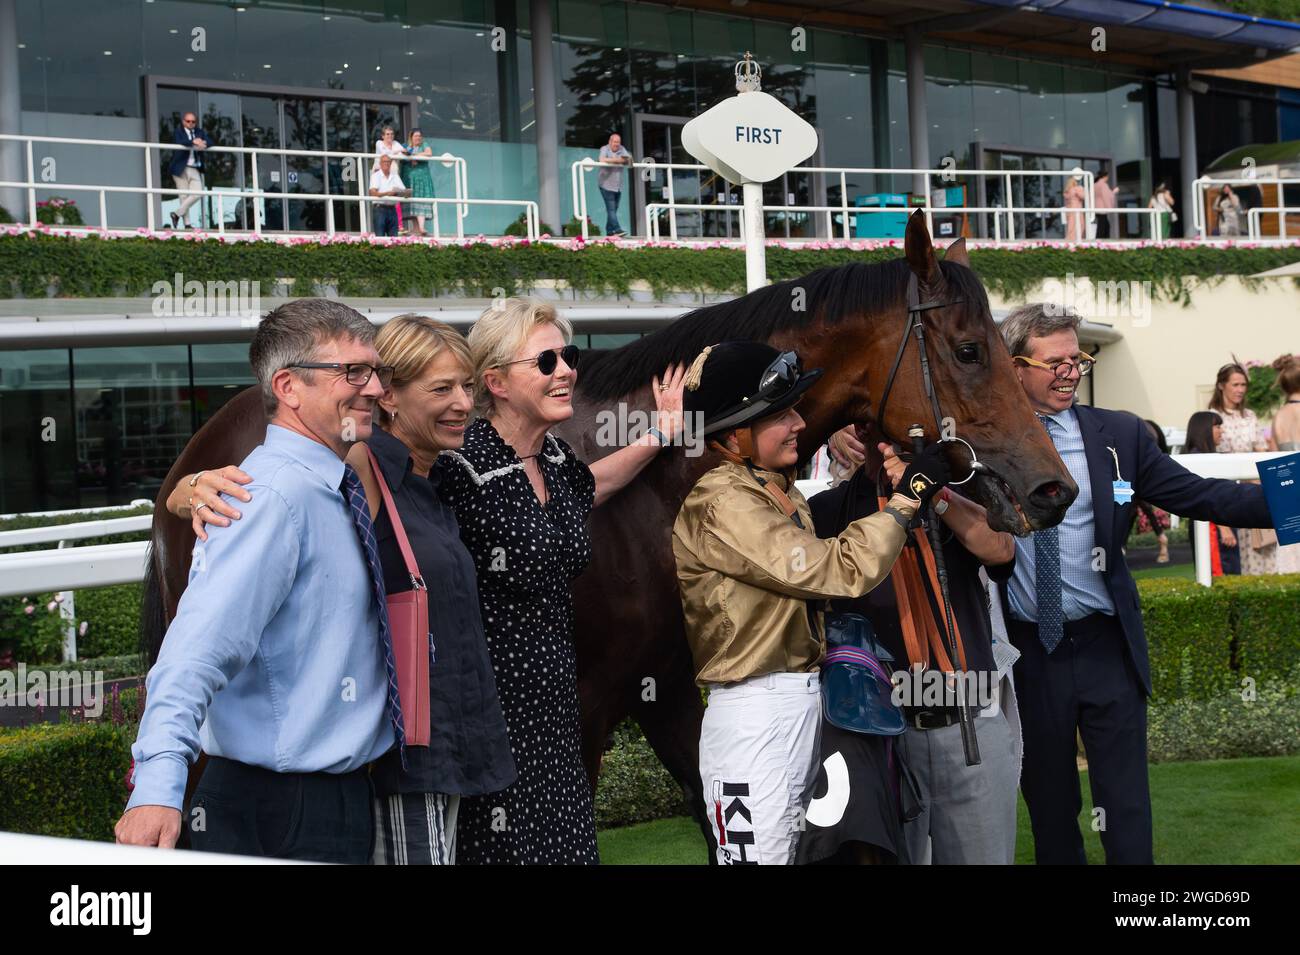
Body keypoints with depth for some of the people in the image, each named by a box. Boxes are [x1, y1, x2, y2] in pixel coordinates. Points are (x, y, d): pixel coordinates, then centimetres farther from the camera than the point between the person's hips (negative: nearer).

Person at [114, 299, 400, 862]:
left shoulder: (329, 490, 10)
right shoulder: (276, 495, -20)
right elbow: (202, 643, -30)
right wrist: (159, 785, -39)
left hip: (336, 795, 9)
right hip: (287, 817, -9)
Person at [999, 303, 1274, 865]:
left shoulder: (1119, 435, -1)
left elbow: (1198, 496, -2)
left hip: (1106, 649, 0)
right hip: (1027, 651, 0)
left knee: (1126, 807, 6)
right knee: (1049, 807, 15)